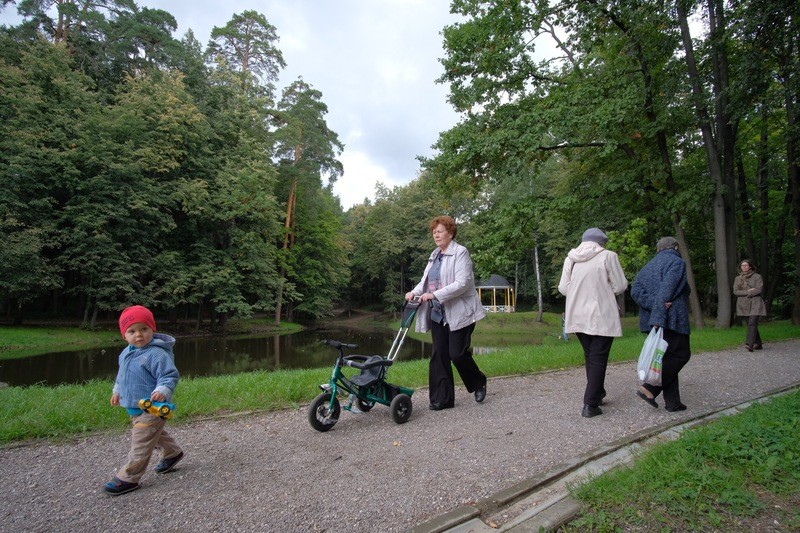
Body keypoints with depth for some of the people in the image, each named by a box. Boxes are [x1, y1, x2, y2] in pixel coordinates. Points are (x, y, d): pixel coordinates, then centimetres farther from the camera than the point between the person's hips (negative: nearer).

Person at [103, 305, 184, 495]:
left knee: (141, 443, -2)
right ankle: (173, 453, 45)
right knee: (156, 434, 26)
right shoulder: (126, 353, 6)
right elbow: (122, 374, 24)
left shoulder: (157, 354, -24)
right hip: (134, 408, 10)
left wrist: (162, 391, -39)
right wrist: (117, 391, 27)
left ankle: (128, 478, 11)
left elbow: (170, 376, -24)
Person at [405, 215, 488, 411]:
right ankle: (442, 399, 15)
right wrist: (415, 292, -8)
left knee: (457, 353, -5)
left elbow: (462, 283, -20)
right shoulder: (434, 255, 14)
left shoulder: (460, 252, -10)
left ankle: (478, 382, 25)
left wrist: (434, 295, -24)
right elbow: (426, 280, 13)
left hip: (459, 313, -7)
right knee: (439, 355, 5)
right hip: (438, 314, 7)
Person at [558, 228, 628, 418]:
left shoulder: (570, 258, 2)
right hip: (601, 317, -4)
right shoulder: (607, 256, -8)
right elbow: (620, 286, -6)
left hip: (578, 317, 4)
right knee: (598, 359, 3)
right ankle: (590, 404, 3)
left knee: (590, 356, 20)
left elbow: (563, 288, 3)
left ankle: (597, 394, 31)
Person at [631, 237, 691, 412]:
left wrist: (655, 304, -12)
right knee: (681, 354, 3)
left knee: (668, 357, 12)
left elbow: (635, 291, 0)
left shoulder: (648, 267, 17)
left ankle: (672, 402, 13)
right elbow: (666, 291, -18)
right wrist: (659, 317, -23)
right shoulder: (677, 262, -3)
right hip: (672, 319, -7)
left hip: (651, 320, 7)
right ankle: (649, 388, -7)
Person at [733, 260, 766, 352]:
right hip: (744, 304, 4)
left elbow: (759, 289, -9)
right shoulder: (738, 278, 12)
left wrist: (747, 294, -8)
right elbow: (735, 291, 2)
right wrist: (748, 291, -11)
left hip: (755, 303, -4)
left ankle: (749, 344, -24)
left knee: (752, 323, -16)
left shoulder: (757, 276, 2)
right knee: (749, 324, 7)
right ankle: (758, 344, 19)